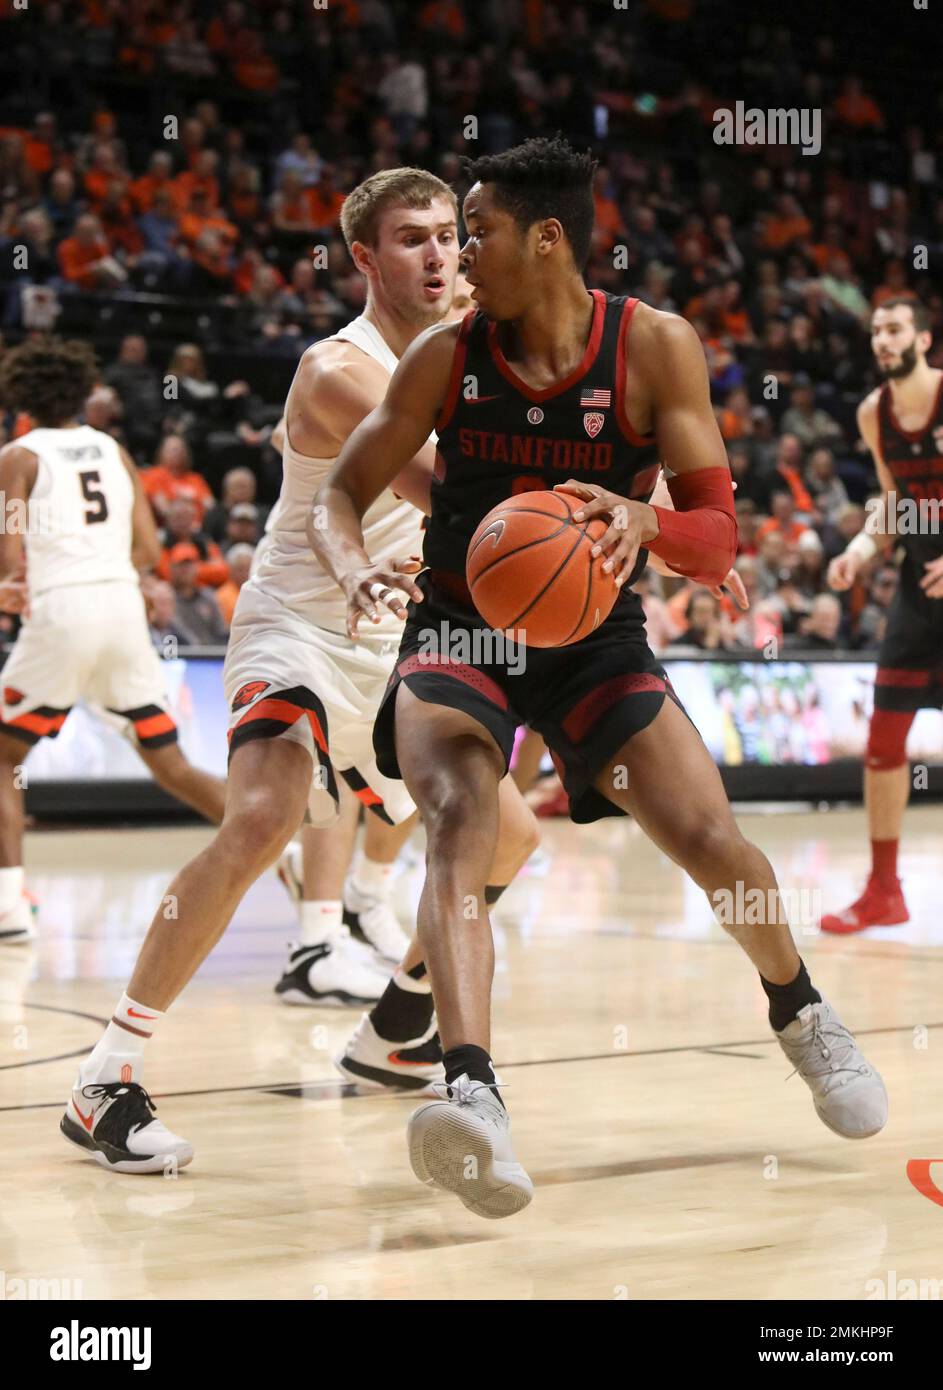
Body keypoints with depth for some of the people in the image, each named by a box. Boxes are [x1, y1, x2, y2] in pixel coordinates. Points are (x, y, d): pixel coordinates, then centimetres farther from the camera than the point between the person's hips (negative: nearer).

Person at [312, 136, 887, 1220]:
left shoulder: (656, 348, -9)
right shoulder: (445, 357, -4)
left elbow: (718, 539, -11)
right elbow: (337, 496, 1)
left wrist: (642, 521, -34)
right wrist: (356, 571, -22)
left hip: (594, 635, 0)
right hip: (458, 632, 0)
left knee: (712, 844, -12)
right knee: (457, 826, -28)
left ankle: (797, 1011, 20)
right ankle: (472, 1096, -44)